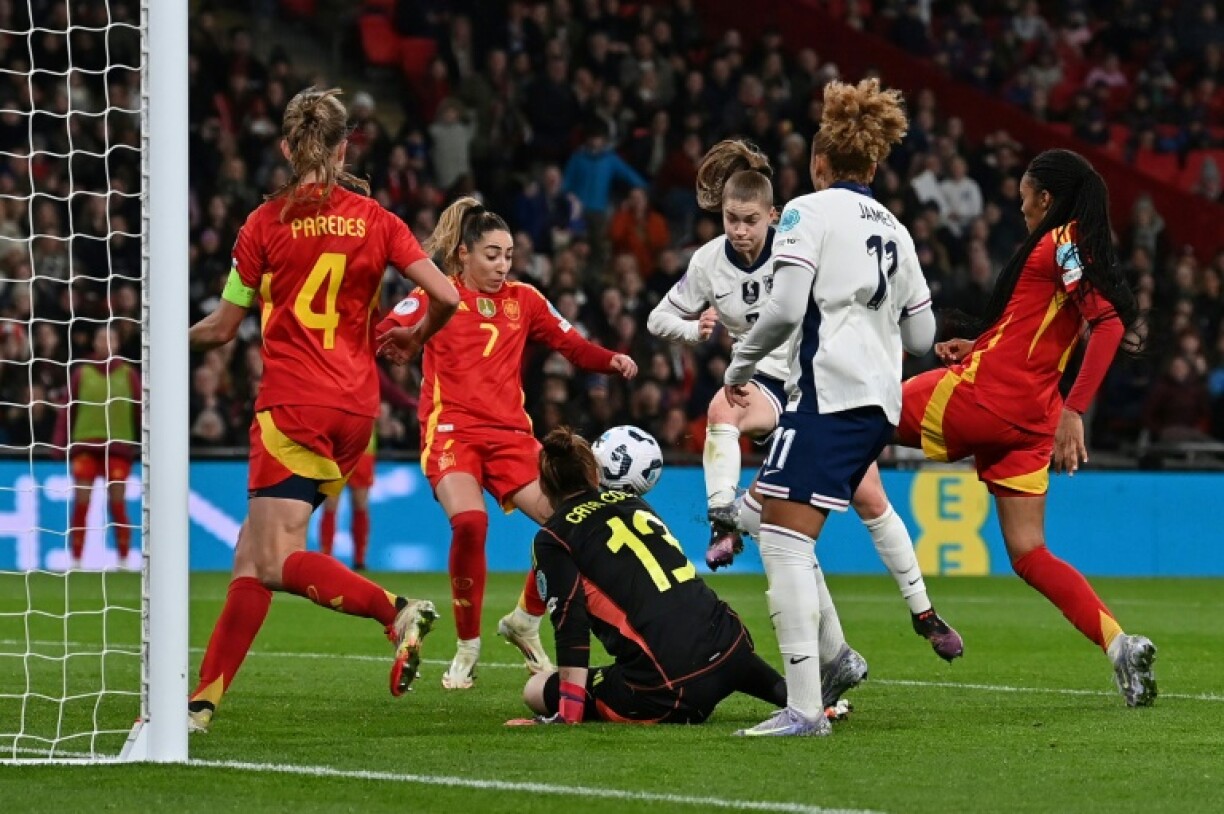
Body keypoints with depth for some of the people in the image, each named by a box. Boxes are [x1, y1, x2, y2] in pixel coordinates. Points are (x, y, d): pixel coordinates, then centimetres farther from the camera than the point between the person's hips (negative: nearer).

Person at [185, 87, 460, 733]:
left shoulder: (266, 224, -1)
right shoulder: (375, 220, 7)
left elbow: (221, 329, 5)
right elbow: (446, 297, 0)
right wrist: (413, 342, 21)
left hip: (294, 404, -5)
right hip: (356, 407, 5)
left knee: (277, 560, -9)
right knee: (253, 553, 5)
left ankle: (396, 611, -25)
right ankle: (204, 697, 1)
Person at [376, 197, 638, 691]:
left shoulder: (523, 300, 13)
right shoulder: (437, 295, 3)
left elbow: (571, 345, 12)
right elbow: (380, 334, -10)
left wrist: (613, 361, -8)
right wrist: (398, 337, -34)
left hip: (509, 434, 4)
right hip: (451, 430, -4)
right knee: (469, 522, -30)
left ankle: (525, 620, 16)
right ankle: (467, 647, -11)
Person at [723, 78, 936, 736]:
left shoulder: (810, 211, -2)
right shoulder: (893, 230, 19)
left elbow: (785, 307, -13)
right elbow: (921, 334, 20)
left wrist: (739, 363, 1)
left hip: (828, 392, -8)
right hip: (880, 401, 8)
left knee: (784, 539, -11)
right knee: (760, 512, 19)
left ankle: (804, 707, -22)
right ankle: (832, 657, 16)